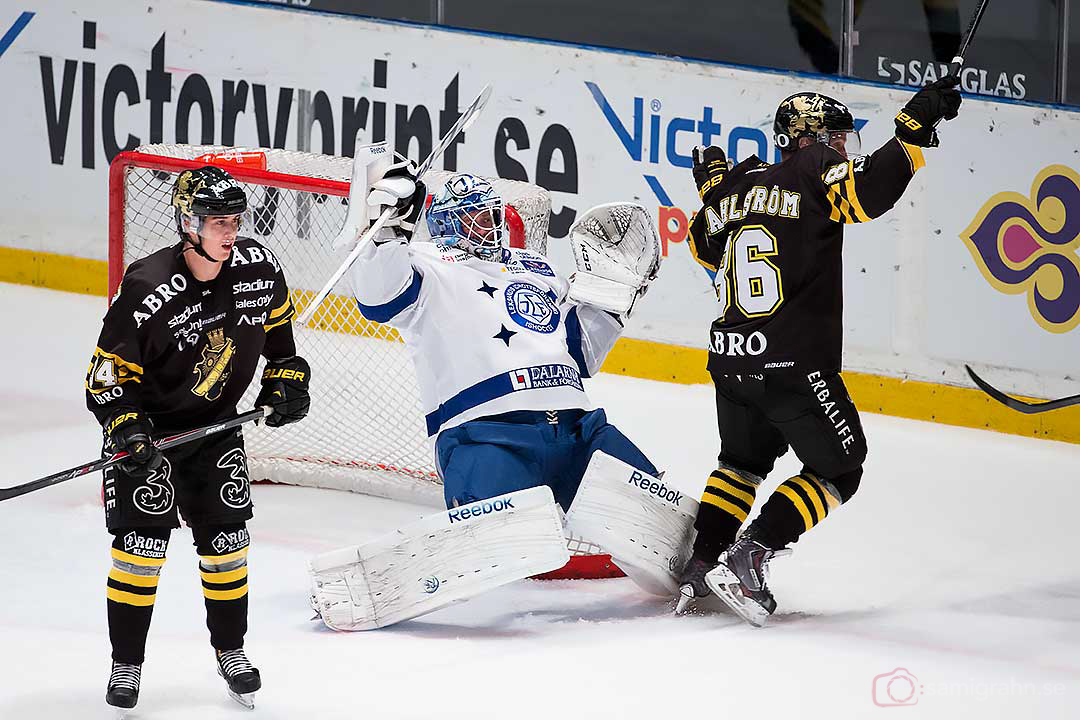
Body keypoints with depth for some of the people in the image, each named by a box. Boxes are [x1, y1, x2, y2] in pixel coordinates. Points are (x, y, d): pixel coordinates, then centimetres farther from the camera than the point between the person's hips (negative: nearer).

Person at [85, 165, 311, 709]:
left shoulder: (258, 269, -12)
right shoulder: (146, 291, -27)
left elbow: (277, 325, 12)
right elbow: (107, 374, -19)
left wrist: (286, 380, 3)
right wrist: (126, 430, -30)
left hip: (216, 424, 4)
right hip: (149, 426, -4)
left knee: (226, 537, 3)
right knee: (142, 537, -11)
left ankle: (231, 650, 20)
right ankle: (126, 664, 0)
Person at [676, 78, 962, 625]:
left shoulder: (736, 186, 13)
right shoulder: (815, 175, -6)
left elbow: (707, 249, 27)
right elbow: (870, 189, -24)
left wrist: (713, 189, 40)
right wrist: (916, 127, -18)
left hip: (730, 361, 7)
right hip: (793, 363, -7)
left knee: (742, 461, 28)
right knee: (837, 470, 6)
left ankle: (700, 563, 17)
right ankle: (744, 559, -7)